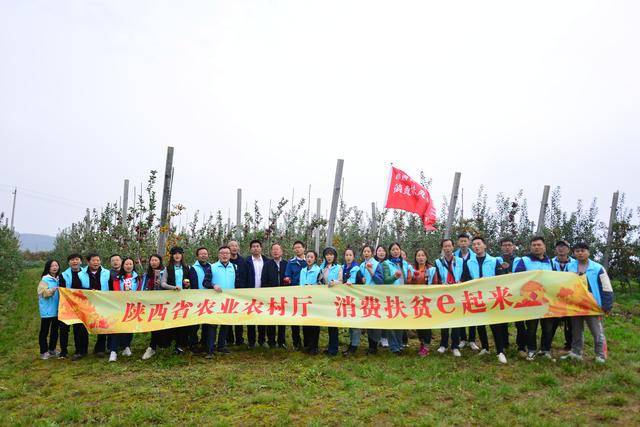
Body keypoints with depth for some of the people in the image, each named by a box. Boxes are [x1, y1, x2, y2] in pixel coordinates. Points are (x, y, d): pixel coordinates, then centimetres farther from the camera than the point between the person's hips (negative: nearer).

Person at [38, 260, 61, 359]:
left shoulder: (59, 279, 10)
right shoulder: (45, 279, -8)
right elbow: (43, 293, -17)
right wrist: (52, 290, -30)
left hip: (57, 309, 6)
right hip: (47, 310, -6)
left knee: (55, 330, 14)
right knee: (44, 331, 2)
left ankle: (52, 350, 26)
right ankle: (43, 352, 10)